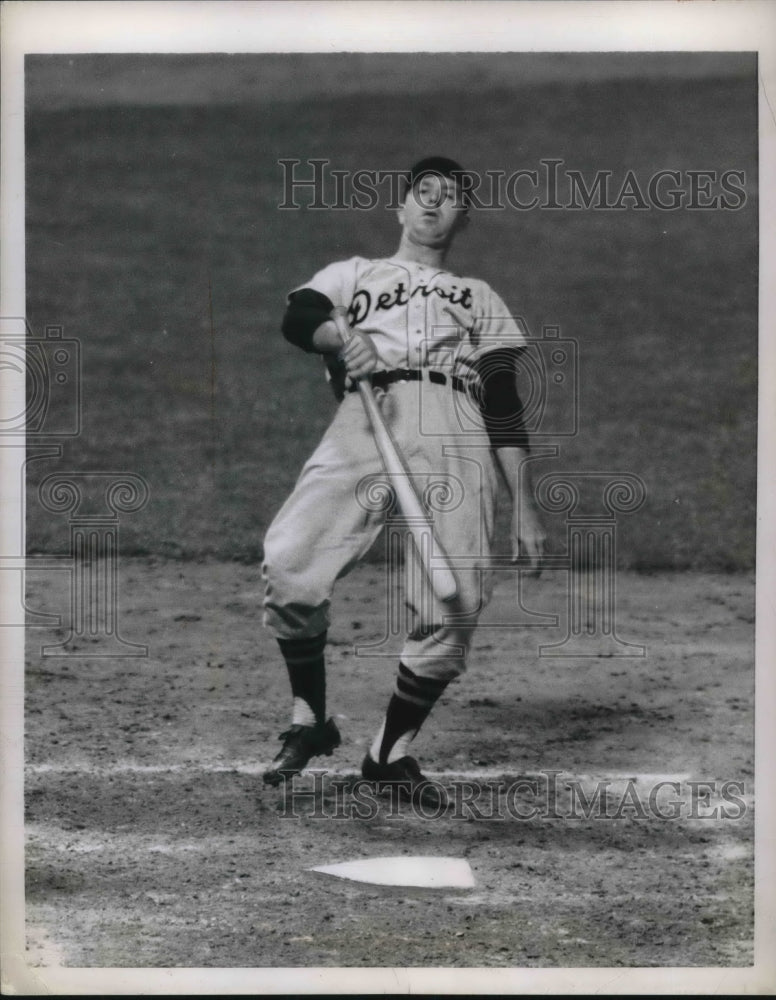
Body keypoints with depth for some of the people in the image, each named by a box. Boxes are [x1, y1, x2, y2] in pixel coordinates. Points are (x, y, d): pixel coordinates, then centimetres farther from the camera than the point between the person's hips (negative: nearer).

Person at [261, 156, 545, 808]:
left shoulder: (481, 299, 32)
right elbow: (296, 319, 7)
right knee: (288, 564, -24)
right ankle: (309, 719, -5)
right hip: (363, 425, -1)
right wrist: (339, 335, -17)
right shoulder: (353, 275, 30)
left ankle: (391, 755, -2)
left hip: (452, 436, 1)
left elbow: (505, 405, 20)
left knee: (456, 602, -17)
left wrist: (524, 507, 8)